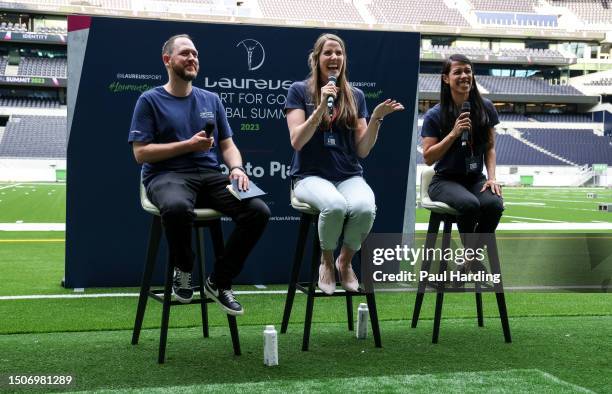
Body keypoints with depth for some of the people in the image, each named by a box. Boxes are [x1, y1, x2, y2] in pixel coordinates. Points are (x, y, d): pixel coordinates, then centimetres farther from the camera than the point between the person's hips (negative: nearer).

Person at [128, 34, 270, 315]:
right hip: (167, 175, -4)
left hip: (210, 175, 5)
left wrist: (236, 168, -5)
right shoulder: (150, 100, 5)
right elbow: (141, 153, -3)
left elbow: (227, 145, 18)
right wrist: (189, 145, -9)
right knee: (177, 207, -42)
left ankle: (219, 282, -4)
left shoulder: (211, 100, 19)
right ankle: (182, 271, -9)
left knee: (259, 211, -22)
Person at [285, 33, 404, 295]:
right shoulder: (300, 91, 3)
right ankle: (326, 262, -7)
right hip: (311, 175, -3)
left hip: (349, 176, 3)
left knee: (365, 207, -32)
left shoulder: (356, 96, 12)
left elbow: (362, 150, 7)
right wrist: (321, 106, -17)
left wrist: (377, 118, -6)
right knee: (335, 205, -37)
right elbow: (297, 141, -9)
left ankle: (345, 261, -3)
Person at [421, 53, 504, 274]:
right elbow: (428, 158, -7)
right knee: (469, 204, -37)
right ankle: (473, 259, -8)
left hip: (475, 179, 3)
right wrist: (454, 134, -17)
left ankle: (468, 262, -9)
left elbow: (490, 147, 12)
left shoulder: (485, 108, 6)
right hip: (445, 180, -3)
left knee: (494, 204, -32)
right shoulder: (435, 115, -4)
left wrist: (492, 177, -3)